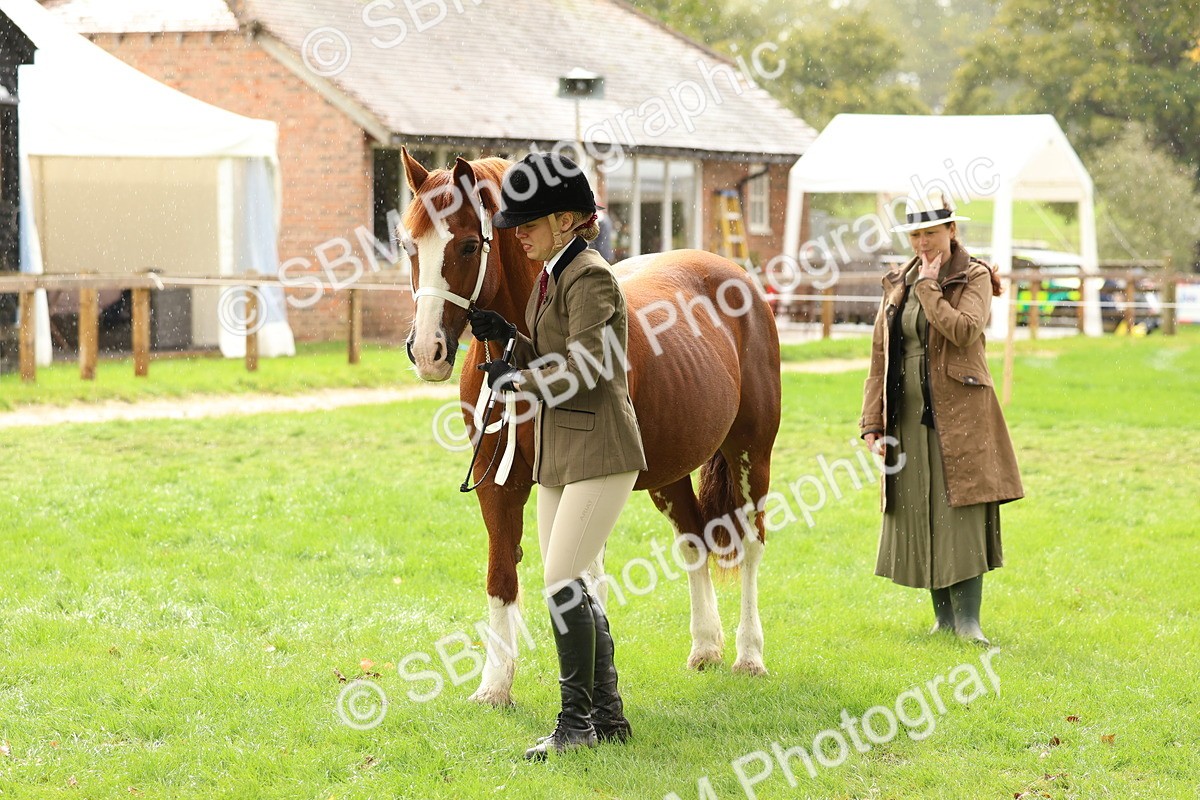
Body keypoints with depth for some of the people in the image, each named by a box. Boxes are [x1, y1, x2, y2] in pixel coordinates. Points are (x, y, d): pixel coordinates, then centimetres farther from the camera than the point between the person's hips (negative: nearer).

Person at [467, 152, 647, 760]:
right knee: (569, 590, 11)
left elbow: (579, 369, -22)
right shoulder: (549, 278, 14)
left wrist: (514, 380, -11)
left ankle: (578, 720, -2)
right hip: (556, 457, 10)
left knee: (561, 583, -11)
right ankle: (607, 715, 20)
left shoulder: (590, 278, -15)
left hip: (599, 453, -10)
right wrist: (508, 339, 1)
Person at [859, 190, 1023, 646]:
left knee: (961, 514, -9)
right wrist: (873, 423, 5)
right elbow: (879, 357, 11)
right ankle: (943, 616, 13)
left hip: (958, 415, -5)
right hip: (908, 417, 5)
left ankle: (968, 621, -9)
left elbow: (964, 331, -21)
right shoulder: (897, 284, 12)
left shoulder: (974, 278, -1)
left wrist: (930, 288, -13)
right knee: (918, 518, 5)